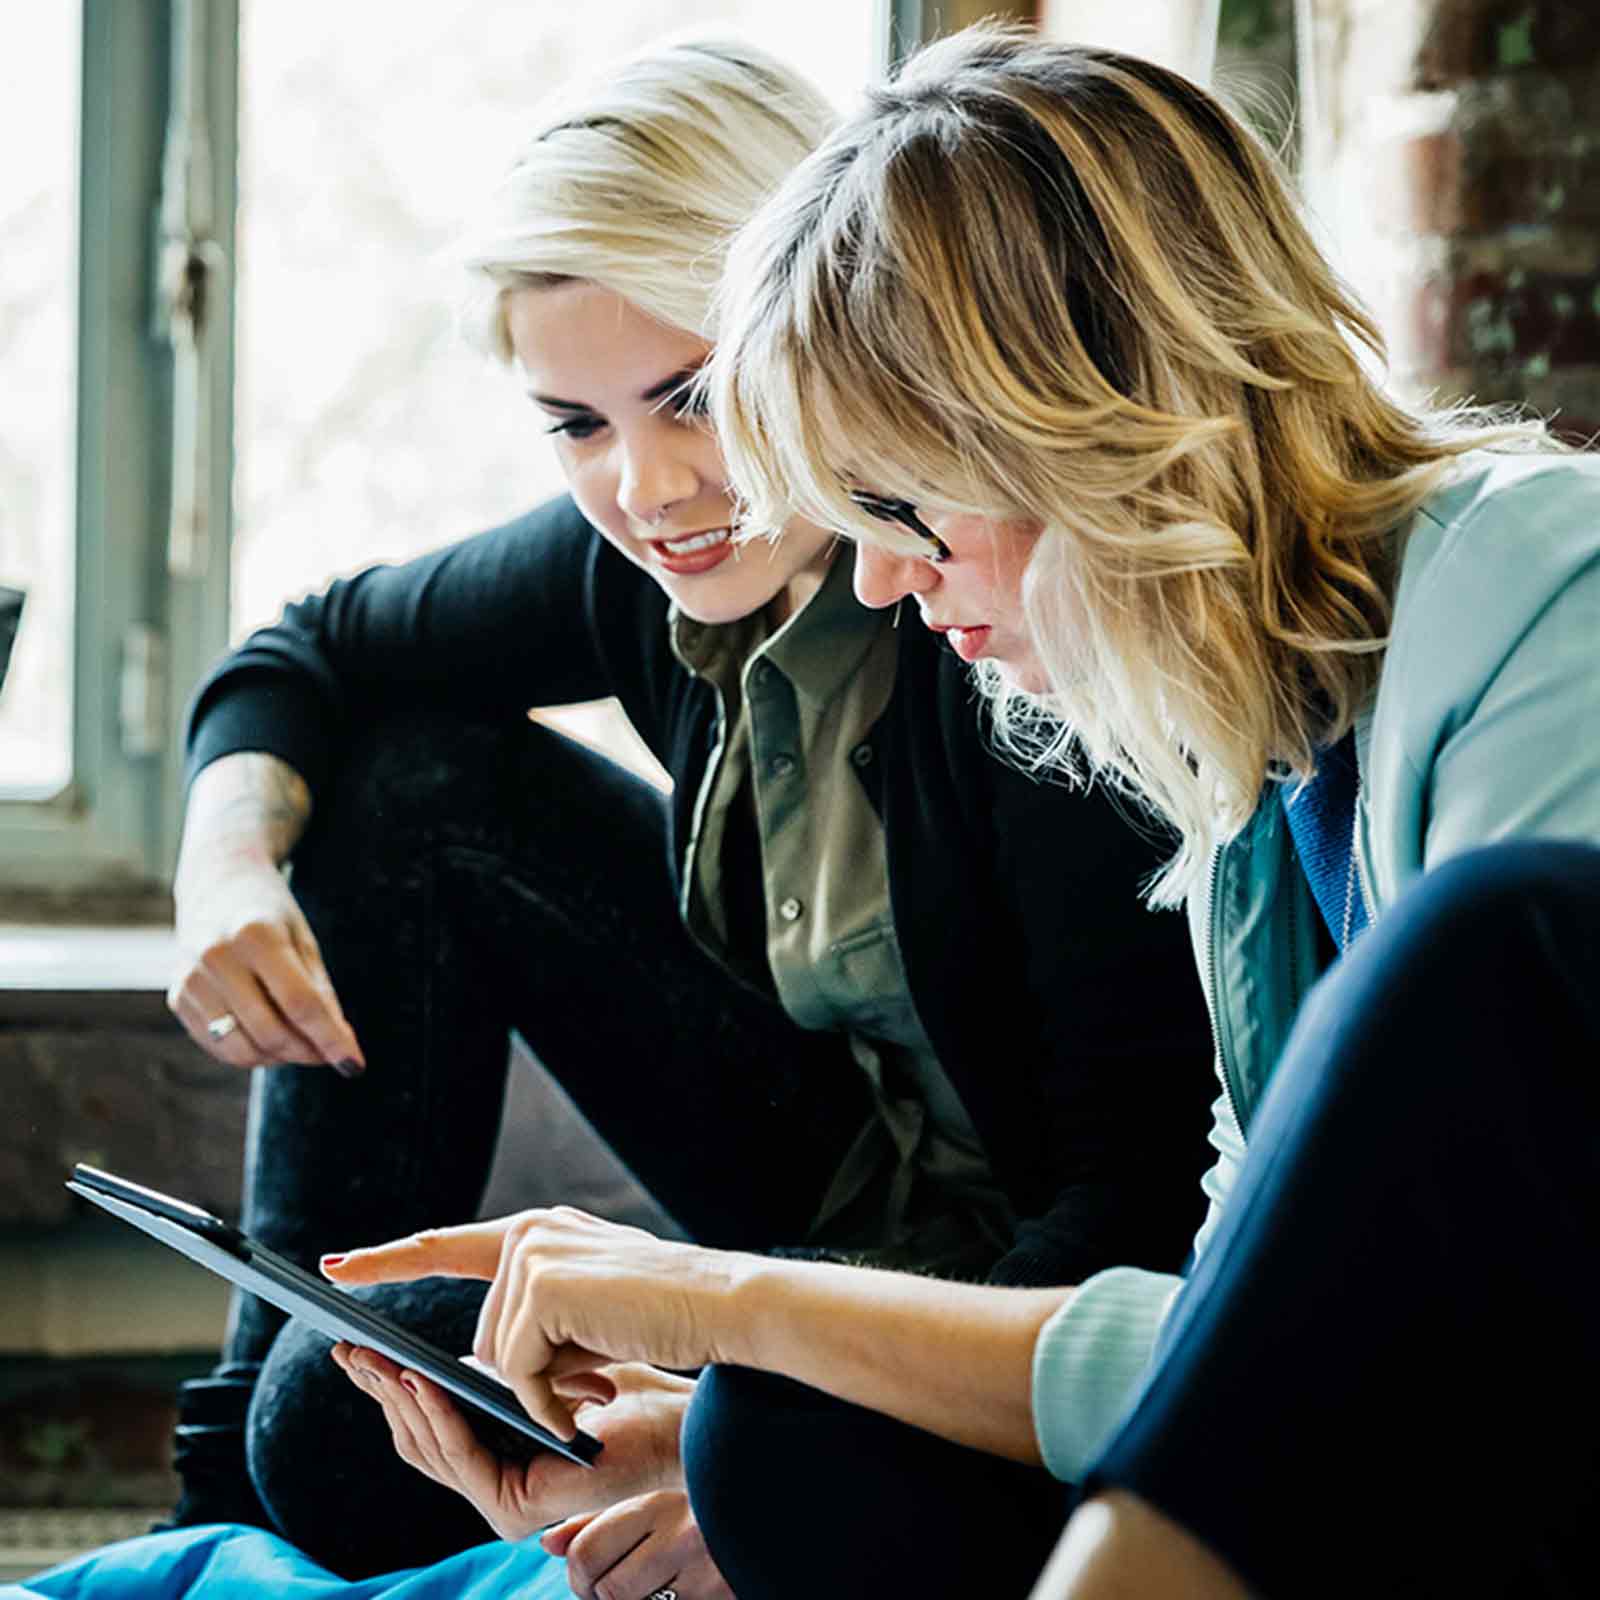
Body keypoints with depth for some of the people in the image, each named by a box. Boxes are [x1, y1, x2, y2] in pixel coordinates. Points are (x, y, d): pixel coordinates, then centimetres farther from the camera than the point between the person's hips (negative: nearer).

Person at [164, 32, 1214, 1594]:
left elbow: (1151, 1186, -31)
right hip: (841, 1187, 8)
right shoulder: (651, 559, -6)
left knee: (359, 1417, -23)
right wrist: (229, 863, -12)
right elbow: (311, 655, 11)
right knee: (415, 785, 1)